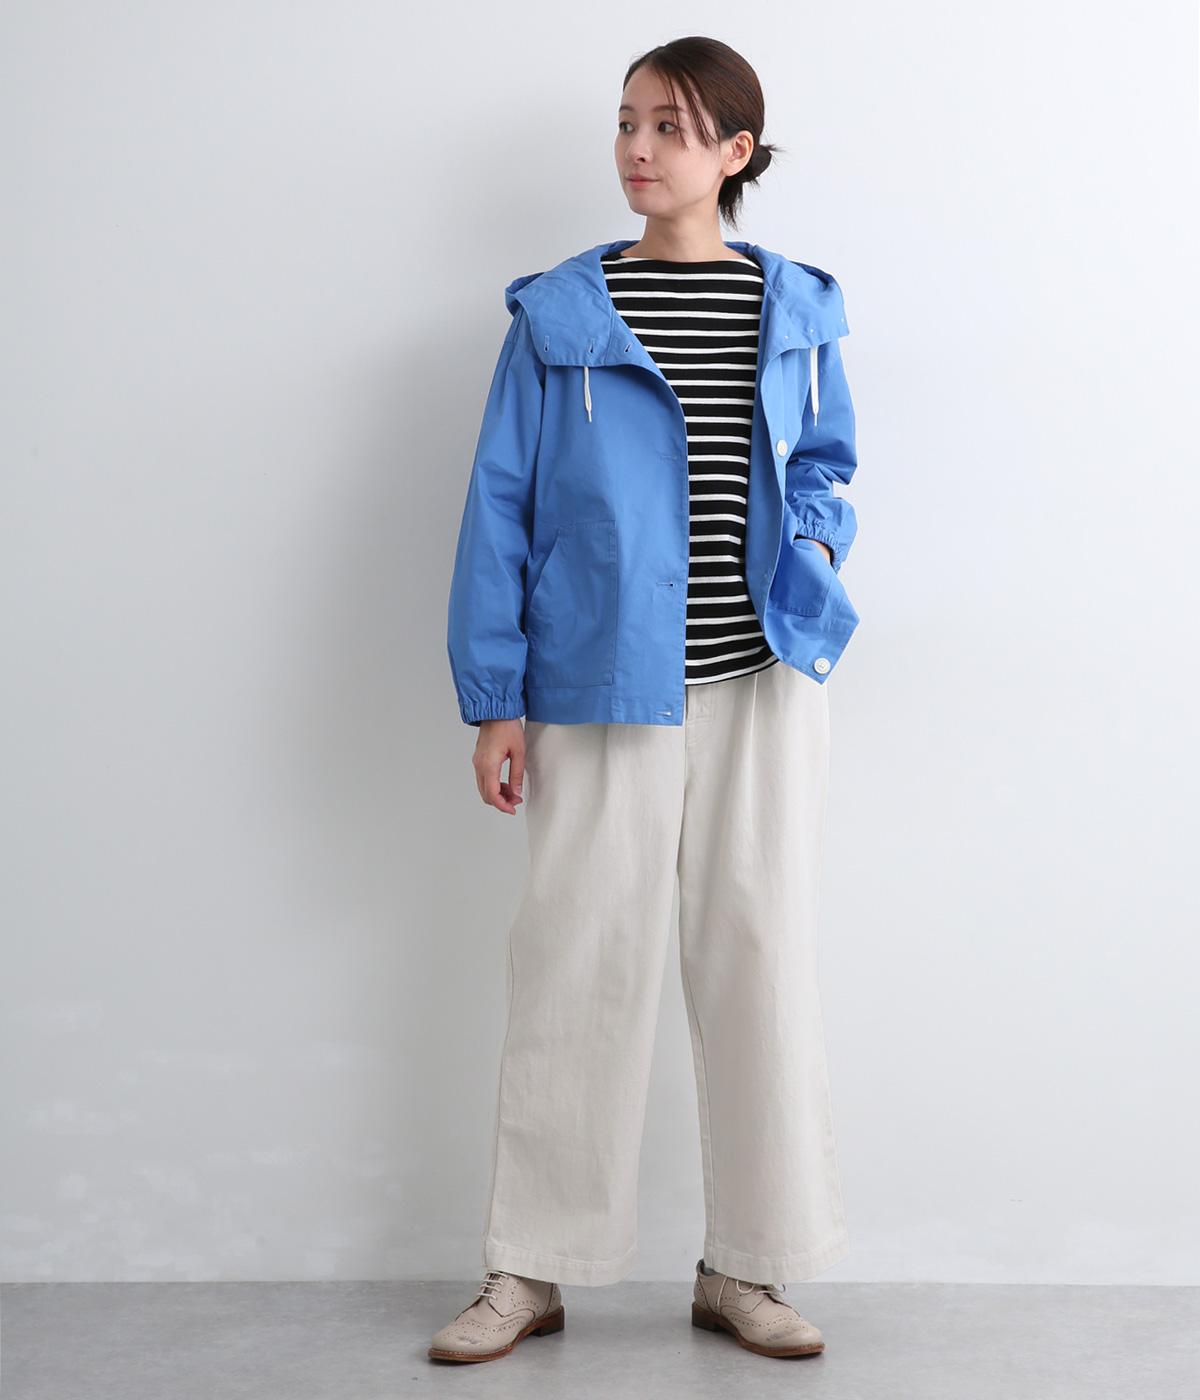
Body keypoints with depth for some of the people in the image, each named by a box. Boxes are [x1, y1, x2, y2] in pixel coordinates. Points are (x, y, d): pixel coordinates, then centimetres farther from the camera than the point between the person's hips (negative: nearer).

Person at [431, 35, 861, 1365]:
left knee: (758, 955, 5)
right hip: (603, 690, -2)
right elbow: (500, 506, 1)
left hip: (762, 682, 2)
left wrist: (817, 541, -3)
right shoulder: (556, 314, 1)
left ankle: (742, 1267, 19)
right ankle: (531, 1269, 16)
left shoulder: (797, 310, 7)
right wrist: (495, 697, -3)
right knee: (577, 961, 2)